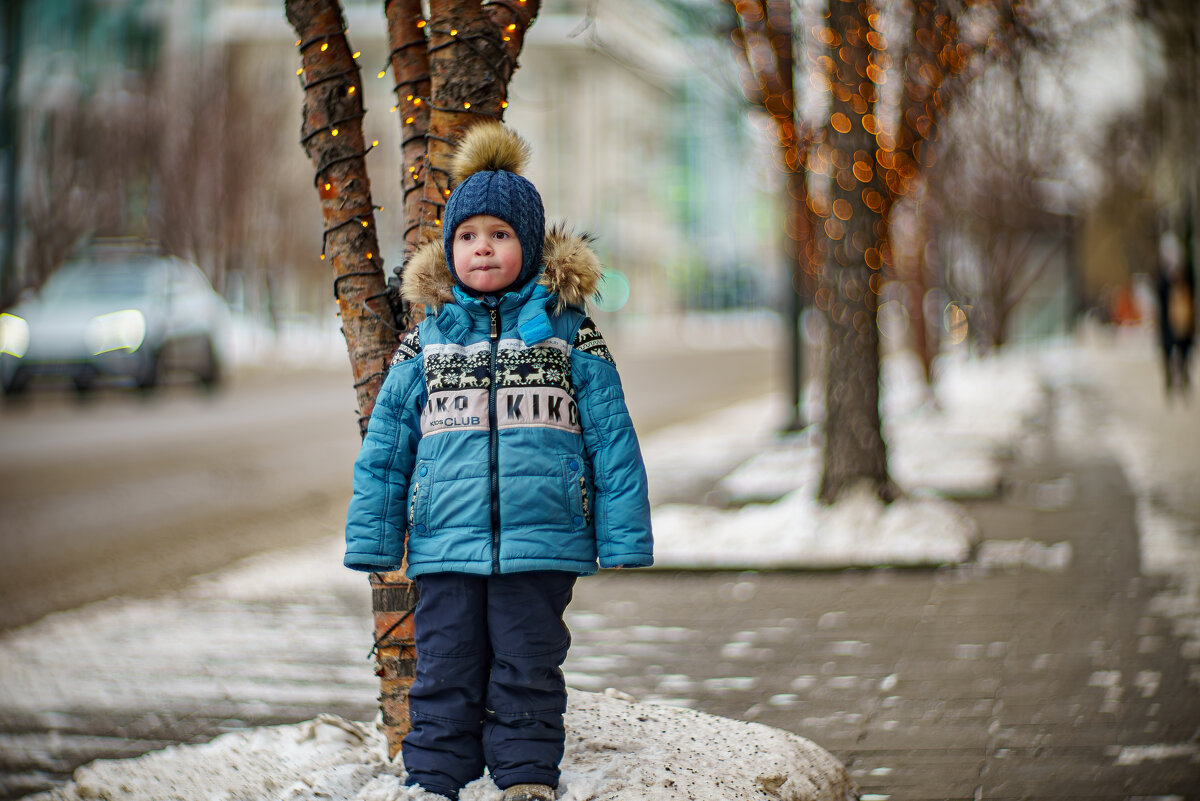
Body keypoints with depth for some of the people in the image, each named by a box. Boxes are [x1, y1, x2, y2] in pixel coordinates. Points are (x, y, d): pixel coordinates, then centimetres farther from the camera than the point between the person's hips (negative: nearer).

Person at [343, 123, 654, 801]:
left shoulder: (568, 334, 5)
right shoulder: (426, 343, 10)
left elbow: (613, 444, 5)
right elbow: (385, 454, 12)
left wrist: (625, 552, 1)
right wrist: (371, 550, 7)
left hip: (541, 546, -1)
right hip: (446, 549, 2)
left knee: (528, 679, 4)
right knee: (445, 680, 5)